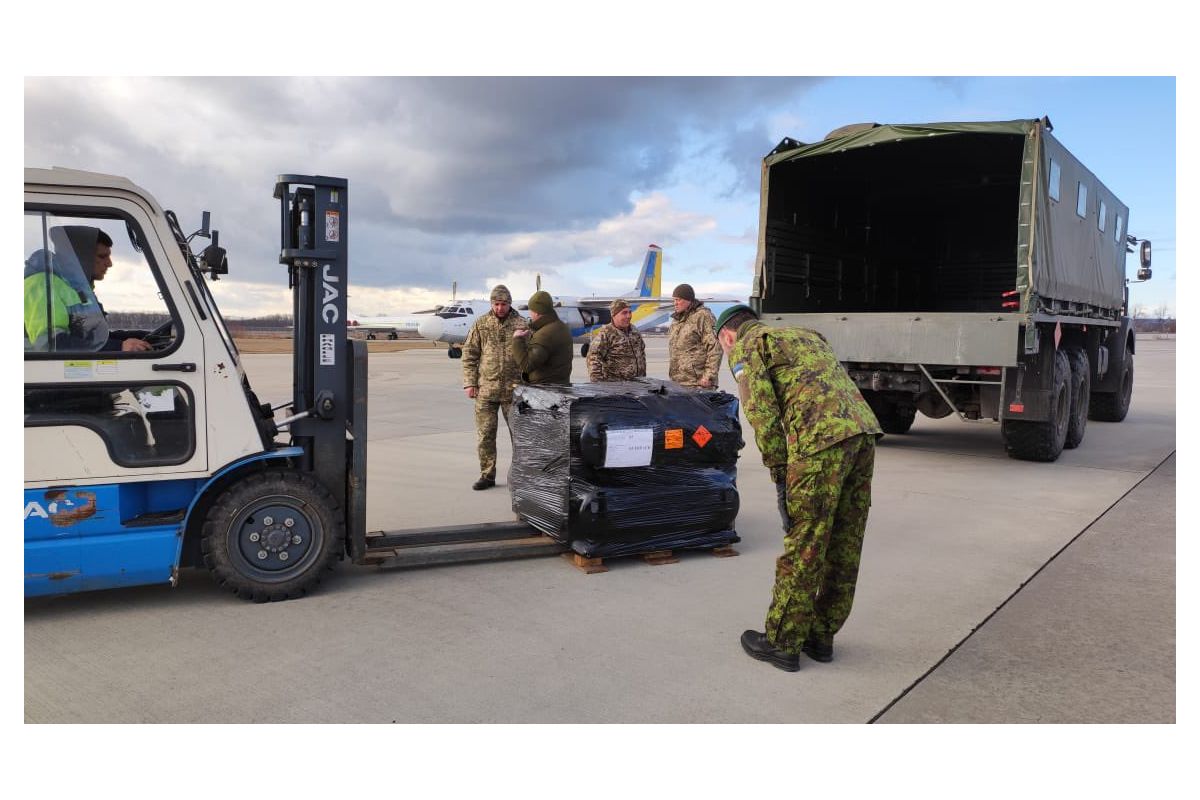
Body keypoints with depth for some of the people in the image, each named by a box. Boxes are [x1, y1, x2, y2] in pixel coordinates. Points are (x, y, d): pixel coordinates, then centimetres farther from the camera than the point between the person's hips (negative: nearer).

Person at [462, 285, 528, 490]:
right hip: (485, 389, 2)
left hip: (513, 389, -1)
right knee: (485, 435, 5)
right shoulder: (481, 324, 5)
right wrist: (469, 383, -2)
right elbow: (469, 354, 6)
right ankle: (487, 475, 16)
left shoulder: (521, 324, 1)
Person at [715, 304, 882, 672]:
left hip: (821, 439, -8)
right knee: (844, 545, 14)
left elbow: (762, 410, -5)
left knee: (803, 547, 1)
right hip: (863, 433, 8)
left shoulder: (745, 345, 9)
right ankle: (821, 636, 26)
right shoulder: (805, 334, 32)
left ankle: (782, 642, 13)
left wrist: (779, 473, -1)